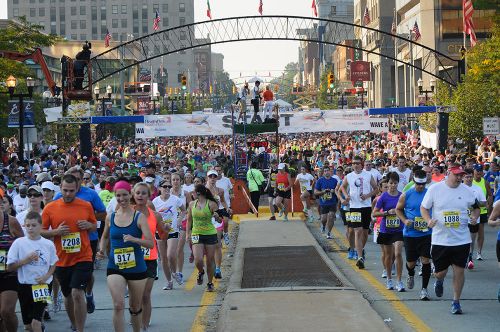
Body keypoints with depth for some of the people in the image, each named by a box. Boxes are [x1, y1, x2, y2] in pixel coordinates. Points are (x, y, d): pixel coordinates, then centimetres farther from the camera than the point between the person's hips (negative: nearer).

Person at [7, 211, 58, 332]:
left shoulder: (48, 244, -1)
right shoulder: (18, 243, -5)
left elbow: (53, 265, 11)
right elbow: (10, 267, -4)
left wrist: (46, 276, -7)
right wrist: (26, 260, -16)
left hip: (42, 286, -1)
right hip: (25, 286, 1)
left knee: (36, 322, -10)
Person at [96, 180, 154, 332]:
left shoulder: (139, 217, -6)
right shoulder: (110, 218, 3)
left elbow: (151, 243, -13)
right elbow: (105, 237, 23)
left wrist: (134, 239, -29)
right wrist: (102, 250, 5)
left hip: (137, 267, -1)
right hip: (115, 268, 1)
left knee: (135, 307, 13)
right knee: (118, 305, -17)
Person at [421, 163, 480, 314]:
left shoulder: (466, 190, 0)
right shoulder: (434, 189, -6)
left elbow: (476, 207, 16)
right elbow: (423, 208, 2)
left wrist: (475, 217, -5)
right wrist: (429, 220, -16)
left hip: (462, 239, 1)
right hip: (440, 239, -1)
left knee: (459, 271, 1)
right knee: (440, 272, 6)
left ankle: (456, 302, 17)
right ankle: (439, 281, 44)